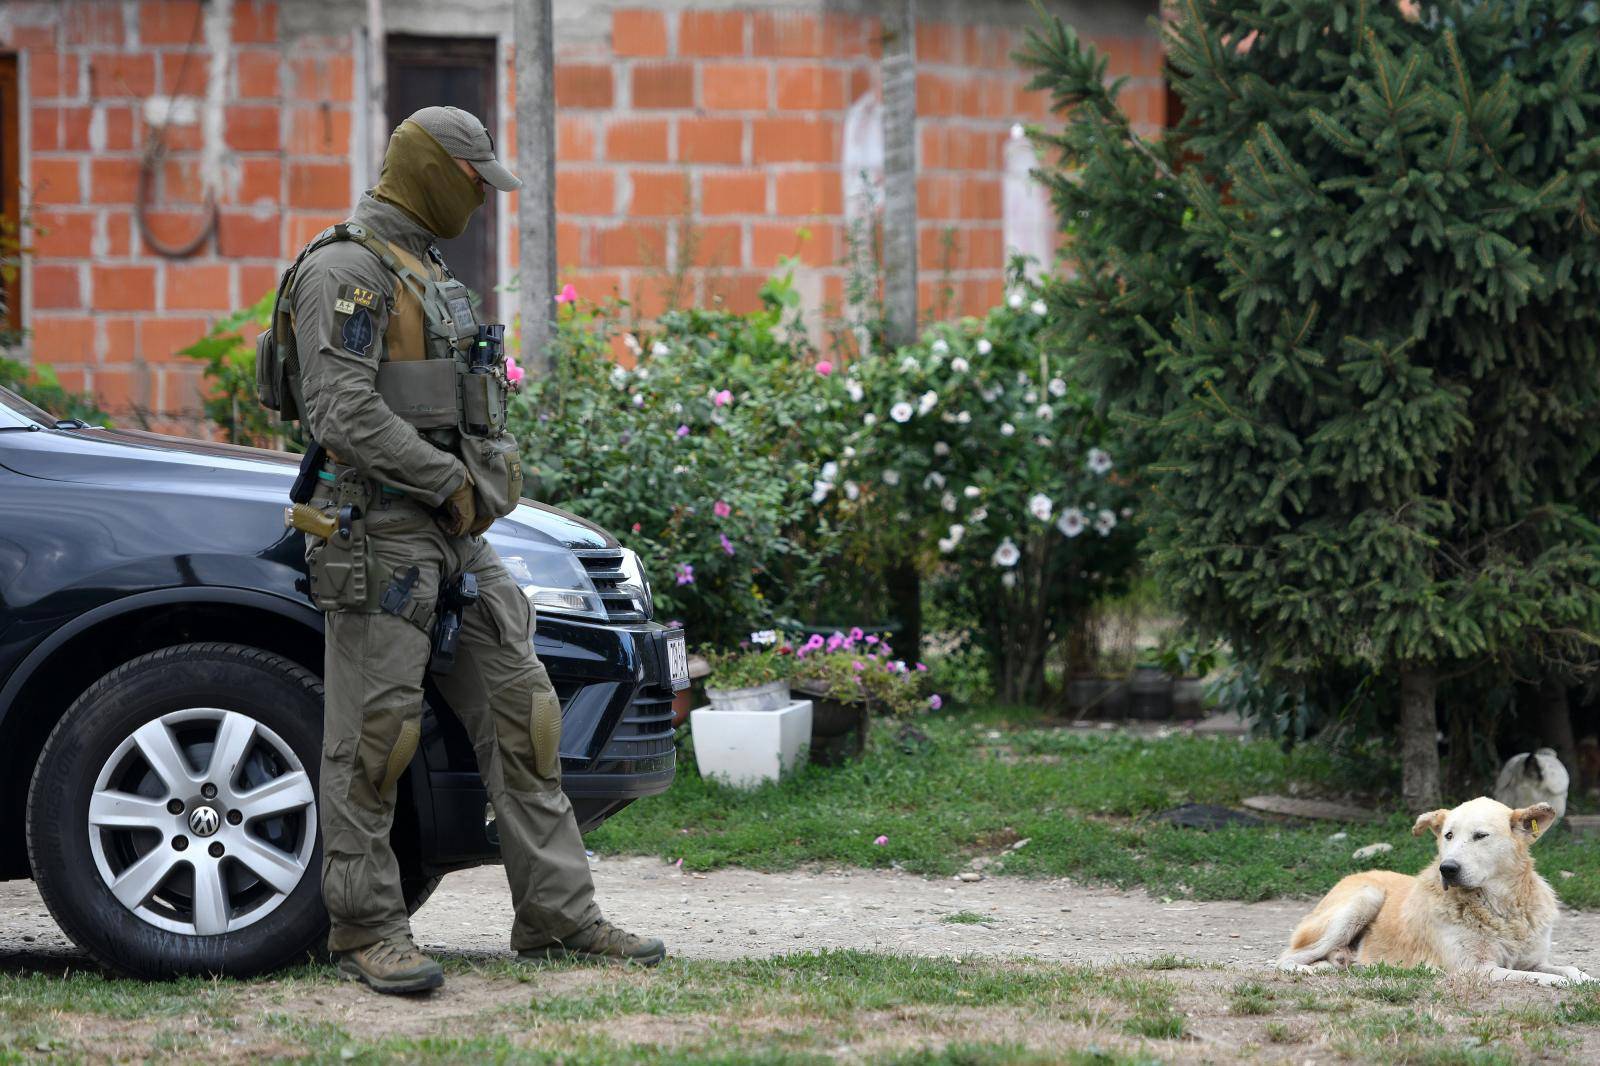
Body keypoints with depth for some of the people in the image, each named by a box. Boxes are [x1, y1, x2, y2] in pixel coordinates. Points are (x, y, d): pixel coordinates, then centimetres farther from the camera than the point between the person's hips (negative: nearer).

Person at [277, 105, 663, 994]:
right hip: (379, 533, -10)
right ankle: (365, 930, 1)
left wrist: (488, 471, 9)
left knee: (519, 710, 6)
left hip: (454, 533, 10)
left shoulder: (425, 270, 21)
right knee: (374, 728, -6)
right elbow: (346, 414, -20)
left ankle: (558, 916, 9)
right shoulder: (346, 269, -10)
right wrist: (452, 482, -14)